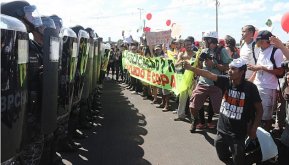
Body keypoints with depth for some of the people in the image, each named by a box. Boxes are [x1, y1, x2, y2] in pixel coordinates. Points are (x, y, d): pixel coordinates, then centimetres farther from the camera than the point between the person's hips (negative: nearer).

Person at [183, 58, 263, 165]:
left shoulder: (250, 88, -15)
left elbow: (259, 109, -7)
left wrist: (254, 129, -9)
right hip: (222, 129, 4)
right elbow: (209, 75, -18)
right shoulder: (226, 81, -7)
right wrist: (190, 68, -29)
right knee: (223, 156, 20)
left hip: (238, 132, -4)